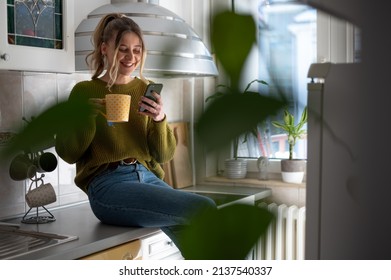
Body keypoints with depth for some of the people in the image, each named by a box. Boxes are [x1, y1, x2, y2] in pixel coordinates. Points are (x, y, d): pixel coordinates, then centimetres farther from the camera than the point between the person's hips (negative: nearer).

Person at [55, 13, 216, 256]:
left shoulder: (146, 90, 16)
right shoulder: (85, 91, 8)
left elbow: (164, 156, 13)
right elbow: (67, 153, 5)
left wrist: (160, 120, -6)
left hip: (148, 178, 4)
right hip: (108, 184, -4)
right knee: (205, 209, -25)